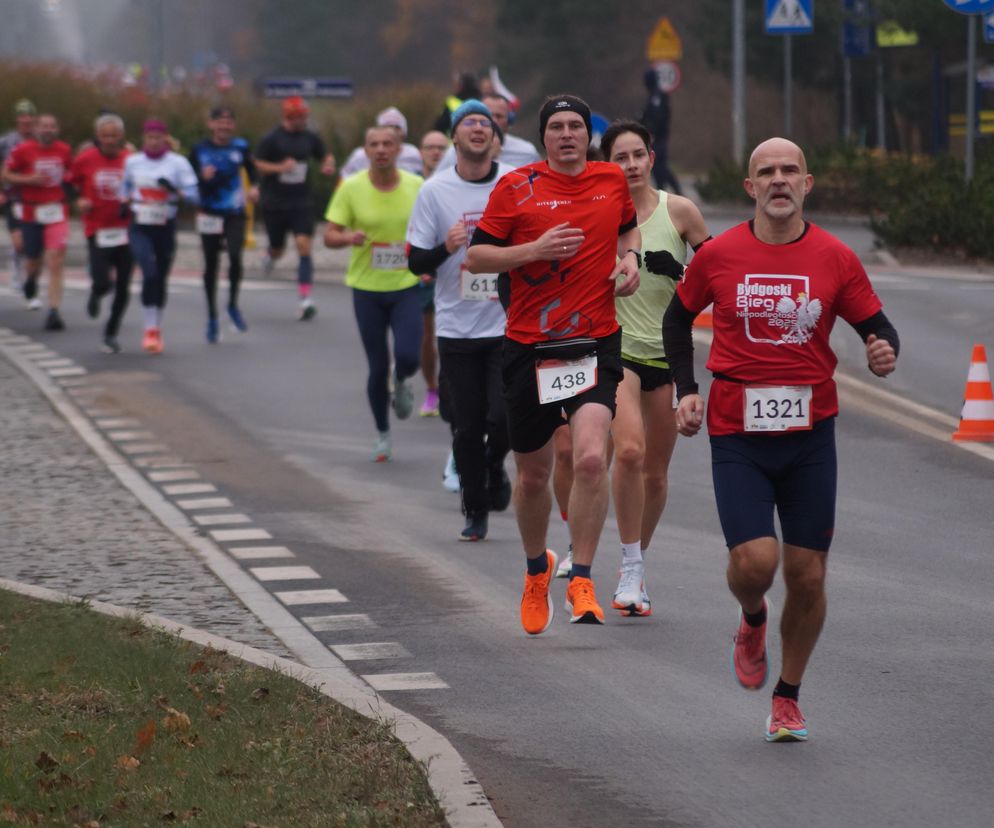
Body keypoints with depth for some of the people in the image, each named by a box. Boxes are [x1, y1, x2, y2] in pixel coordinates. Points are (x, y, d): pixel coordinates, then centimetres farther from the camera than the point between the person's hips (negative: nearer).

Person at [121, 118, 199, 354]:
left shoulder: (177, 163, -3)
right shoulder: (132, 162, 5)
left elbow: (193, 194, -8)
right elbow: (126, 186, 24)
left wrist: (174, 190, -26)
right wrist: (125, 204, 6)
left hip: (166, 227, 0)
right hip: (140, 226, 0)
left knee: (161, 277, 9)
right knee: (150, 273, -18)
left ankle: (157, 328, 27)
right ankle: (150, 329, -12)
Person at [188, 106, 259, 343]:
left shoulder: (240, 147, 1)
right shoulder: (199, 151, -2)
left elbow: (251, 168, 18)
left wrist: (254, 187, 0)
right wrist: (203, 178, -21)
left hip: (235, 214, 0)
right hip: (210, 214, 0)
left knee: (235, 256, -20)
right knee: (211, 265, 6)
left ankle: (233, 306, 3)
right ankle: (212, 317, 21)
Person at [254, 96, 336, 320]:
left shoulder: (310, 138, 4)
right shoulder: (272, 139, -7)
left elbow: (325, 156, 19)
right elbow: (257, 164, -7)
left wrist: (328, 165, -4)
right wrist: (280, 167, -22)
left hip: (301, 203, 1)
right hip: (275, 205, -1)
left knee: (304, 246, -14)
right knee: (277, 249, 11)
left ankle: (305, 299, -15)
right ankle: (269, 256, 52)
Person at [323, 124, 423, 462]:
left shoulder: (416, 187, -3)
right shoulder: (351, 188, -6)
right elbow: (329, 235, -3)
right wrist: (348, 237, -25)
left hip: (406, 286, 0)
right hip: (367, 288, 0)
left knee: (407, 357, -17)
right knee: (378, 368, 3)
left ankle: (401, 384, 21)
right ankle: (382, 434, 24)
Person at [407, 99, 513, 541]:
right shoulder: (434, 191, -1)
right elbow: (415, 261, 0)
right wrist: (446, 248, -19)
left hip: (509, 326, 0)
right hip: (457, 328, 1)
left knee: (504, 416, -13)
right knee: (467, 428, 3)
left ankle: (495, 468, 20)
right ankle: (475, 513, 20)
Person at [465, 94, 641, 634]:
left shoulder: (612, 180, 8)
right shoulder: (516, 187, -1)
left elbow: (629, 226, 28)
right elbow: (475, 257, 0)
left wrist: (629, 258, 6)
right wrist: (534, 250, -15)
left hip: (595, 343, 0)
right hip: (528, 346, 0)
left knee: (591, 457, -21)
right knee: (533, 473, 11)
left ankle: (581, 581, -10)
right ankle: (537, 568, 38)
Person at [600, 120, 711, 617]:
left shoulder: (679, 211, -1)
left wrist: (680, 272, -13)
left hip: (668, 351, 2)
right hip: (616, 348, -2)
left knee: (655, 470, 7)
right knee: (629, 449, -24)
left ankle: (637, 562, 29)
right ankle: (631, 569, -14)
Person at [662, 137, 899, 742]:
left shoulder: (835, 259, -1)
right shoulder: (718, 255, -1)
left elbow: (878, 328, 5)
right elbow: (679, 317, 14)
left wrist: (885, 354, -18)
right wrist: (687, 389, 3)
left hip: (810, 433, 1)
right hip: (737, 435, -1)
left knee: (807, 576, 2)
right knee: (755, 561, -17)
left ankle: (788, 698, 24)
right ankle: (753, 621, 21)